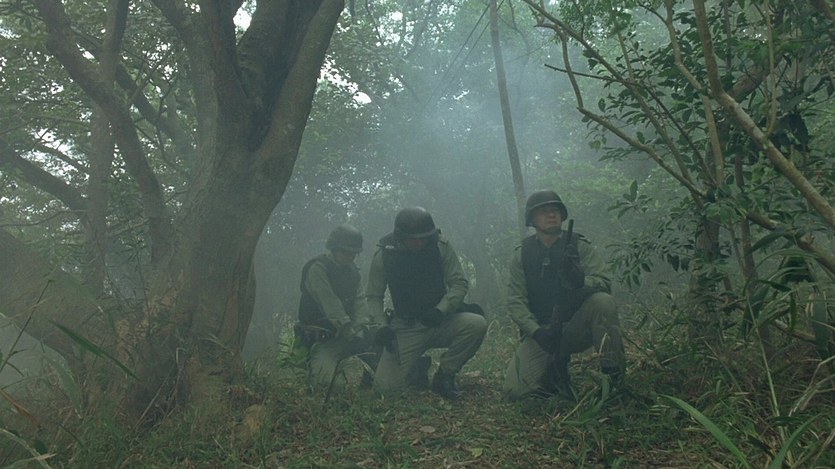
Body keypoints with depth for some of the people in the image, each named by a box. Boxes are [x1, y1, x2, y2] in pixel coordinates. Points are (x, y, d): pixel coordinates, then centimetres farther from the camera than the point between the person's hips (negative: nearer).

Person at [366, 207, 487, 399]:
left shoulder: (441, 246, -9)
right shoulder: (384, 254, -8)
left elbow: (460, 283, -7)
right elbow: (374, 296, 2)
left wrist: (440, 309, -24)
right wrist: (382, 326, -14)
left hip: (440, 323, 1)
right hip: (405, 329, 0)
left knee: (477, 324, -29)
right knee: (384, 386, -15)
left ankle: (444, 376, -6)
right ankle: (418, 365, 20)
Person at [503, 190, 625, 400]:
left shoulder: (579, 245, 1)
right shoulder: (522, 255, 3)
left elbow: (604, 284, -9)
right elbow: (516, 302, -4)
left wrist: (580, 281, -33)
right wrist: (536, 332, -20)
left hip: (577, 327, 0)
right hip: (541, 331, 1)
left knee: (603, 301, -31)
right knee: (516, 389, -19)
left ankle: (614, 378, -22)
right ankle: (556, 369, 12)